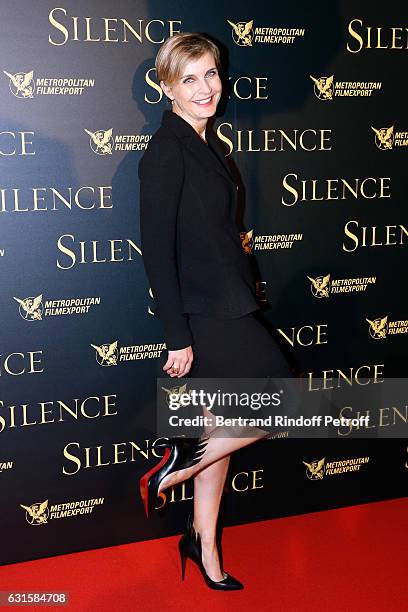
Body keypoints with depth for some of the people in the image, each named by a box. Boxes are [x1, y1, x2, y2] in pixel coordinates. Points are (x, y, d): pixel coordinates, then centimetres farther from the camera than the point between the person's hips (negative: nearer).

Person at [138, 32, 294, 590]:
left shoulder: (208, 144, 13)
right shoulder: (166, 151, -14)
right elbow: (157, 249, -18)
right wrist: (177, 337, -19)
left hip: (227, 307, 9)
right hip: (203, 313, -9)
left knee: (223, 429, 14)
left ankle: (204, 546, 28)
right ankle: (178, 464, 9)